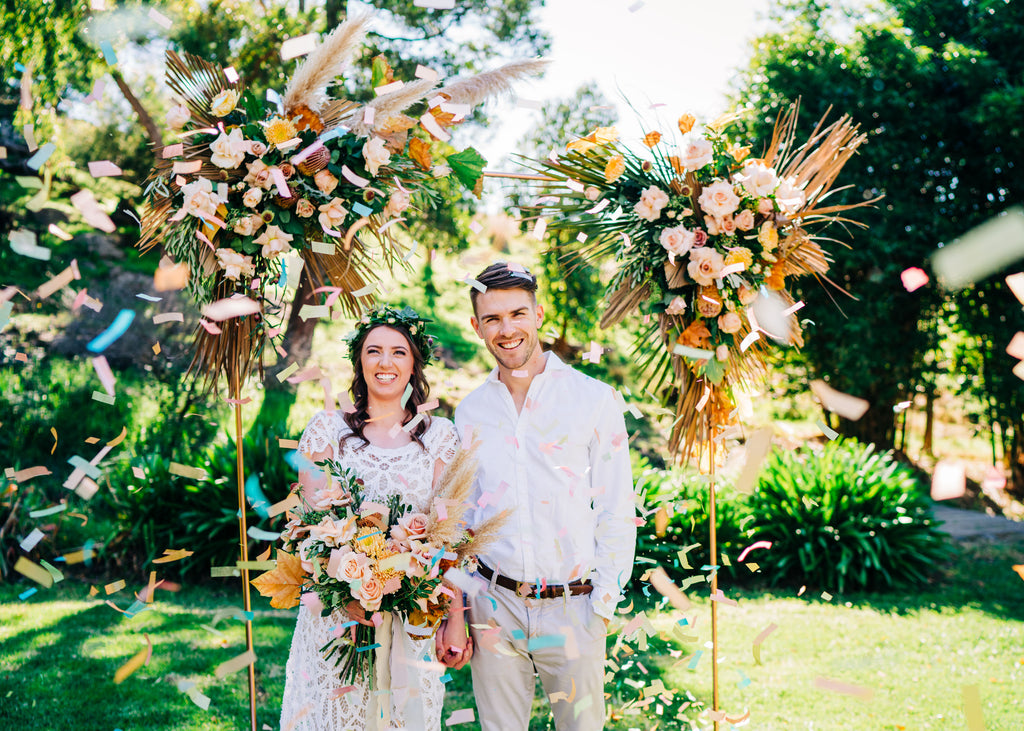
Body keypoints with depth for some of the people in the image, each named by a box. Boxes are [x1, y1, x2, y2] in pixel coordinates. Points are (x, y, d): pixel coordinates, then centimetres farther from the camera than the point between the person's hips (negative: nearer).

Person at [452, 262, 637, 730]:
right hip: (494, 607, 2)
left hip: (572, 607, -2)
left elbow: (618, 511, -2)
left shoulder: (594, 399, -2)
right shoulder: (469, 414, 7)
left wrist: (603, 606, -6)